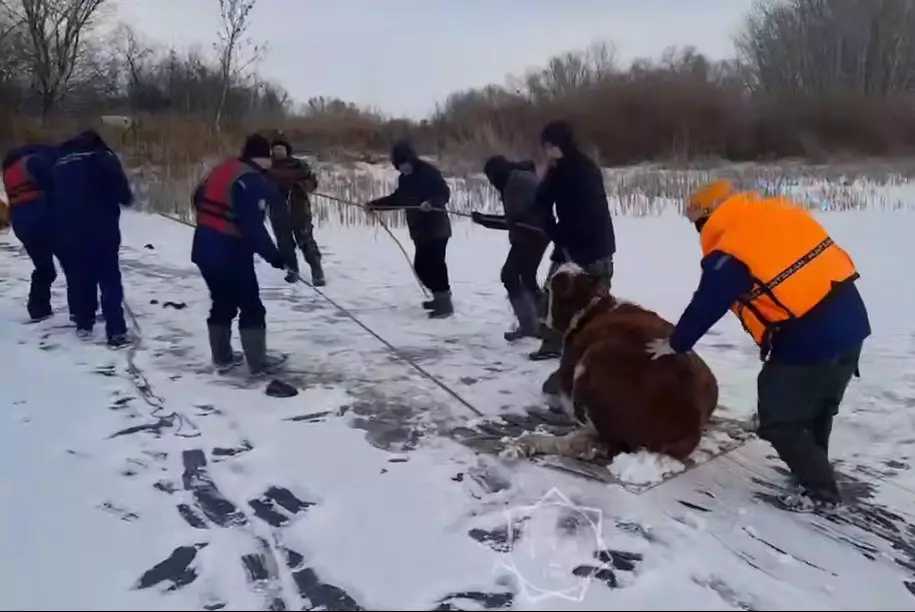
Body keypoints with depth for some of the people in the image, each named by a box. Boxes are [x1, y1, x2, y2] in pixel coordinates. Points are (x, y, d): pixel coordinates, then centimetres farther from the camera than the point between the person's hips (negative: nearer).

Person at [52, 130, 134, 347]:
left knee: (80, 279, 18)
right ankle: (117, 333, -9)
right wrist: (127, 198, 8)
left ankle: (84, 325, 25)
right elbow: (120, 188, -13)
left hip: (68, 232, 5)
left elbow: (53, 196, 20)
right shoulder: (102, 157, -2)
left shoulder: (59, 161, 17)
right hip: (101, 229, -5)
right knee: (110, 281, -3)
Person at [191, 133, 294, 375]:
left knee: (222, 303, 19)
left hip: (204, 248, 8)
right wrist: (276, 258, -17)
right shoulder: (254, 182, -16)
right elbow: (253, 228, -22)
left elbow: (199, 198, 21)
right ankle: (259, 362, 8)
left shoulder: (222, 169, 10)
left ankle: (222, 358, 26)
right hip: (230, 253, -8)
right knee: (251, 307, 3)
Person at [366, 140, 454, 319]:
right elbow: (398, 199, 22)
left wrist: (431, 202, -37)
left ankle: (445, 303, -4)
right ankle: (441, 296, 24)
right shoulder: (404, 178, 11)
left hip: (436, 228, -8)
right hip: (420, 230, 8)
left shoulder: (428, 172, -14)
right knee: (421, 265, 10)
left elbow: (444, 193, -19)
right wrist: (375, 204, 17)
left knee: (435, 264, -11)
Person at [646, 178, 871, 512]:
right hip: (850, 322, 9)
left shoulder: (729, 255, -11)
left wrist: (674, 343, 12)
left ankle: (819, 489, 14)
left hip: (807, 341, -9)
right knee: (818, 404, 27)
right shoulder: (782, 214, 10)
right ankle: (813, 465, 43)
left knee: (778, 419, 7)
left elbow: (704, 307, -2)